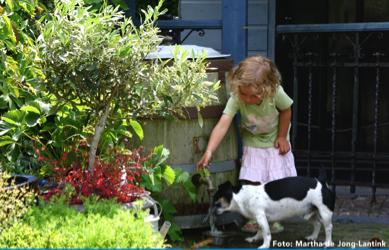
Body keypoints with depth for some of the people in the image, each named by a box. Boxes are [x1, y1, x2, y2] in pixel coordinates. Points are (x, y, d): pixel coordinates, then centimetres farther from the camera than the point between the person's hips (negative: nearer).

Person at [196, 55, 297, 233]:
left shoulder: (276, 93, -32)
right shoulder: (236, 98, -33)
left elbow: (286, 111, -10)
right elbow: (222, 125, -41)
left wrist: (282, 136, -5)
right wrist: (209, 152, -51)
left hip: (274, 140, 0)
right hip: (252, 142, 0)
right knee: (251, 181, -8)